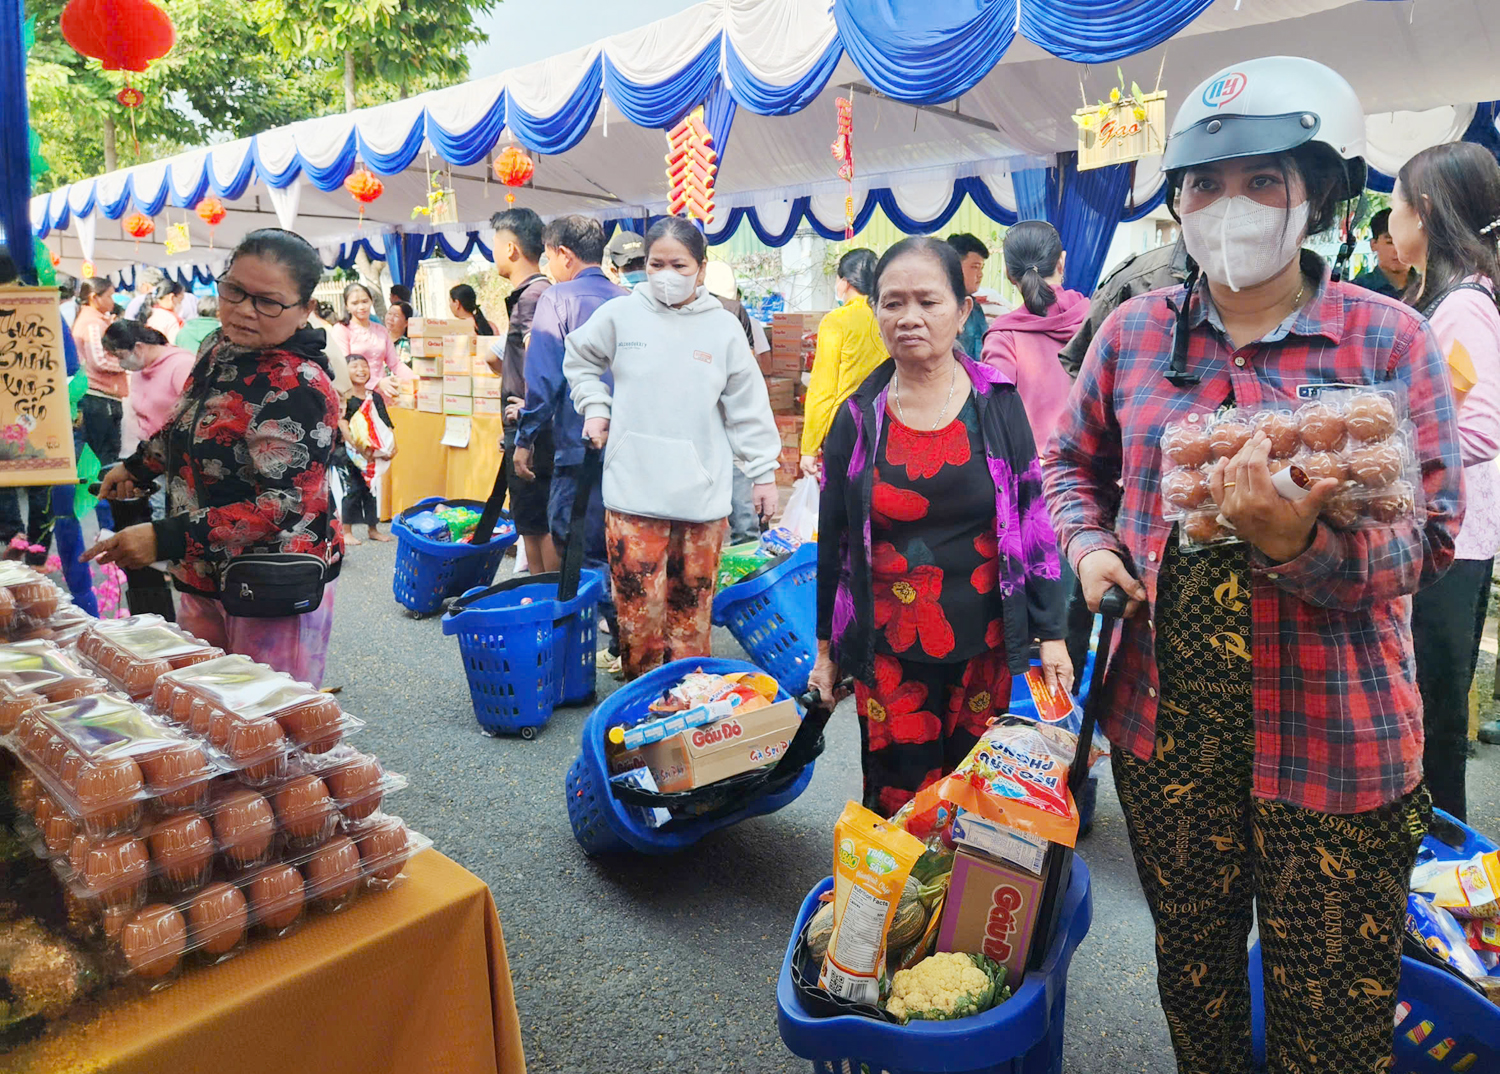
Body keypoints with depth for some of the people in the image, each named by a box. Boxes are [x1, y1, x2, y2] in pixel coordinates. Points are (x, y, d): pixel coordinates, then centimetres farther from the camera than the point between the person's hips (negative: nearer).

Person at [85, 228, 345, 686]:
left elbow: (285, 506, -26)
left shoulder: (298, 387, -21)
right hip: (201, 578, 9)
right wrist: (136, 467, 34)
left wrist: (166, 539, -29)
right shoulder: (221, 353, 6)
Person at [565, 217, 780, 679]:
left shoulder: (723, 327, 2)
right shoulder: (619, 314, 1)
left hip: (702, 493, 1)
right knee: (639, 607, 0)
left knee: (692, 610, 8)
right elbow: (579, 360, 21)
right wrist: (595, 407, 8)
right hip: (634, 489, 0)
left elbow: (748, 406, 7)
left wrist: (763, 472, 7)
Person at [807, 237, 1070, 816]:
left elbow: (1033, 523, 3)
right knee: (897, 808, 3)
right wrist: (826, 648, 9)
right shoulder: (856, 419, 0)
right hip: (888, 654, 0)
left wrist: (1049, 633, 1)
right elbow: (832, 541, 6)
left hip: (983, 648, 1)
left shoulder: (997, 405, -1)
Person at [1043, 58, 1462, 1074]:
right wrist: (1089, 544, -5)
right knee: (1192, 955, 24)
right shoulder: (1135, 330, 1)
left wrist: (1299, 541, -30)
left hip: (1329, 734, -2)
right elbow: (1075, 461, 15)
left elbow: (1429, 535, -11)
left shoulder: (1389, 340, -7)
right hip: (1165, 716, 3)